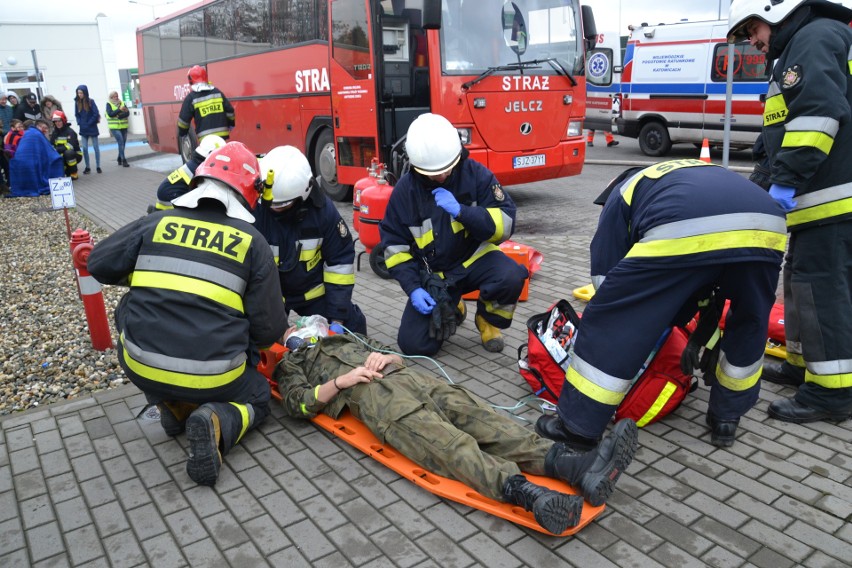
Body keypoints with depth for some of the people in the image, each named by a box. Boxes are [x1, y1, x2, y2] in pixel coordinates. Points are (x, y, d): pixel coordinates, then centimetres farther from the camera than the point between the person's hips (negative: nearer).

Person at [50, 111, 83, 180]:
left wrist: (57, 149, -36)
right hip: (63, 157, 6)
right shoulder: (55, 133, 5)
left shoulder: (70, 132, -15)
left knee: (68, 153, -37)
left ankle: (74, 174, -18)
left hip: (75, 155, -6)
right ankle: (68, 171, 10)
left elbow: (71, 146, -28)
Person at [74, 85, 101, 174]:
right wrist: (80, 123, -4)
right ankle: (87, 167, 7)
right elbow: (77, 115, 10)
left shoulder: (91, 102, -8)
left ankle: (98, 167, 10)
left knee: (96, 147, 4)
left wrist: (89, 123, -12)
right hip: (83, 129, 3)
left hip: (92, 128, -3)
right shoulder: (77, 102, 4)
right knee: (84, 148, 1)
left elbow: (96, 114, -11)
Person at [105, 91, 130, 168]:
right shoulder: (109, 104, 2)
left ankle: (120, 159, 21)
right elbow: (110, 114, -11)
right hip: (115, 128, -4)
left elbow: (127, 113, 0)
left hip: (123, 127, 4)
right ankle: (124, 160, -17)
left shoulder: (122, 103, 11)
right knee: (121, 143, -15)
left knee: (122, 143, 7)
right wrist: (119, 110, -18)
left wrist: (119, 116, -14)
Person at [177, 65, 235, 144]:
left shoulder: (191, 98, 0)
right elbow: (229, 111, 10)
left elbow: (184, 119, 0)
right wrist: (230, 125, 25)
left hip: (205, 138, -4)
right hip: (222, 135, 4)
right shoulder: (217, 92, 9)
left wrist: (181, 133, 16)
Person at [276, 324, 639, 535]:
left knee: (471, 412, -24)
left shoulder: (346, 337, 41)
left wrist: (384, 356, 8)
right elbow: (299, 404, 6)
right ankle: (522, 490, -56)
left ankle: (564, 462, -42)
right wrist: (341, 380, -6)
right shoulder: (292, 364, 27)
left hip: (408, 376, 5)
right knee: (443, 441, -33)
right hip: (371, 395, -5)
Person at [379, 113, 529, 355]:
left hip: (474, 258, -1)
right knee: (414, 345, -11)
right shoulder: (405, 190, -9)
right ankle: (450, 311, 24)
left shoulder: (476, 174, -12)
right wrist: (413, 288, -15)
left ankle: (488, 319, 2)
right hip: (433, 273, 1)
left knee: (510, 278, -34)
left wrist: (461, 211, -33)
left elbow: (505, 224, -18)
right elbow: (395, 244, -3)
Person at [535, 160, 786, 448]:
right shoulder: (703, 175, 45)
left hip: (683, 235, -5)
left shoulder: (623, 192, 32)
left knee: (610, 321, 12)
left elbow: (605, 276, 27)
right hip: (765, 229, 5)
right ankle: (726, 418, 44)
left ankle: (577, 425, 23)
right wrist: (705, 334, 50)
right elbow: (722, 275, 44)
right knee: (749, 325, 32)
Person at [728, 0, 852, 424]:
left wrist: (786, 180, -23)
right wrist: (768, 183, 23)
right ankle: (804, 364, 27)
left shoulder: (817, 37, -6)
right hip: (818, 195, 11)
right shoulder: (796, 49, 25)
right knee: (803, 279, 15)